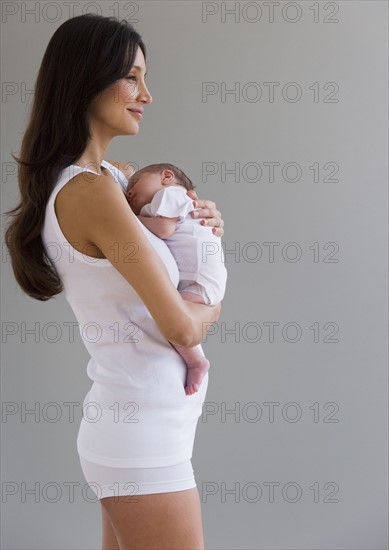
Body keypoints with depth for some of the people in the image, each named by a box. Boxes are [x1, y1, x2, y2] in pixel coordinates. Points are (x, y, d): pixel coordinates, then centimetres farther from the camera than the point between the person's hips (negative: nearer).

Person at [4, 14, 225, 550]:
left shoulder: (114, 175, 9)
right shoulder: (91, 190, -19)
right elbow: (180, 327, -18)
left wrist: (204, 218, 3)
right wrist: (210, 308, 4)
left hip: (131, 421, 9)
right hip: (143, 433, -9)